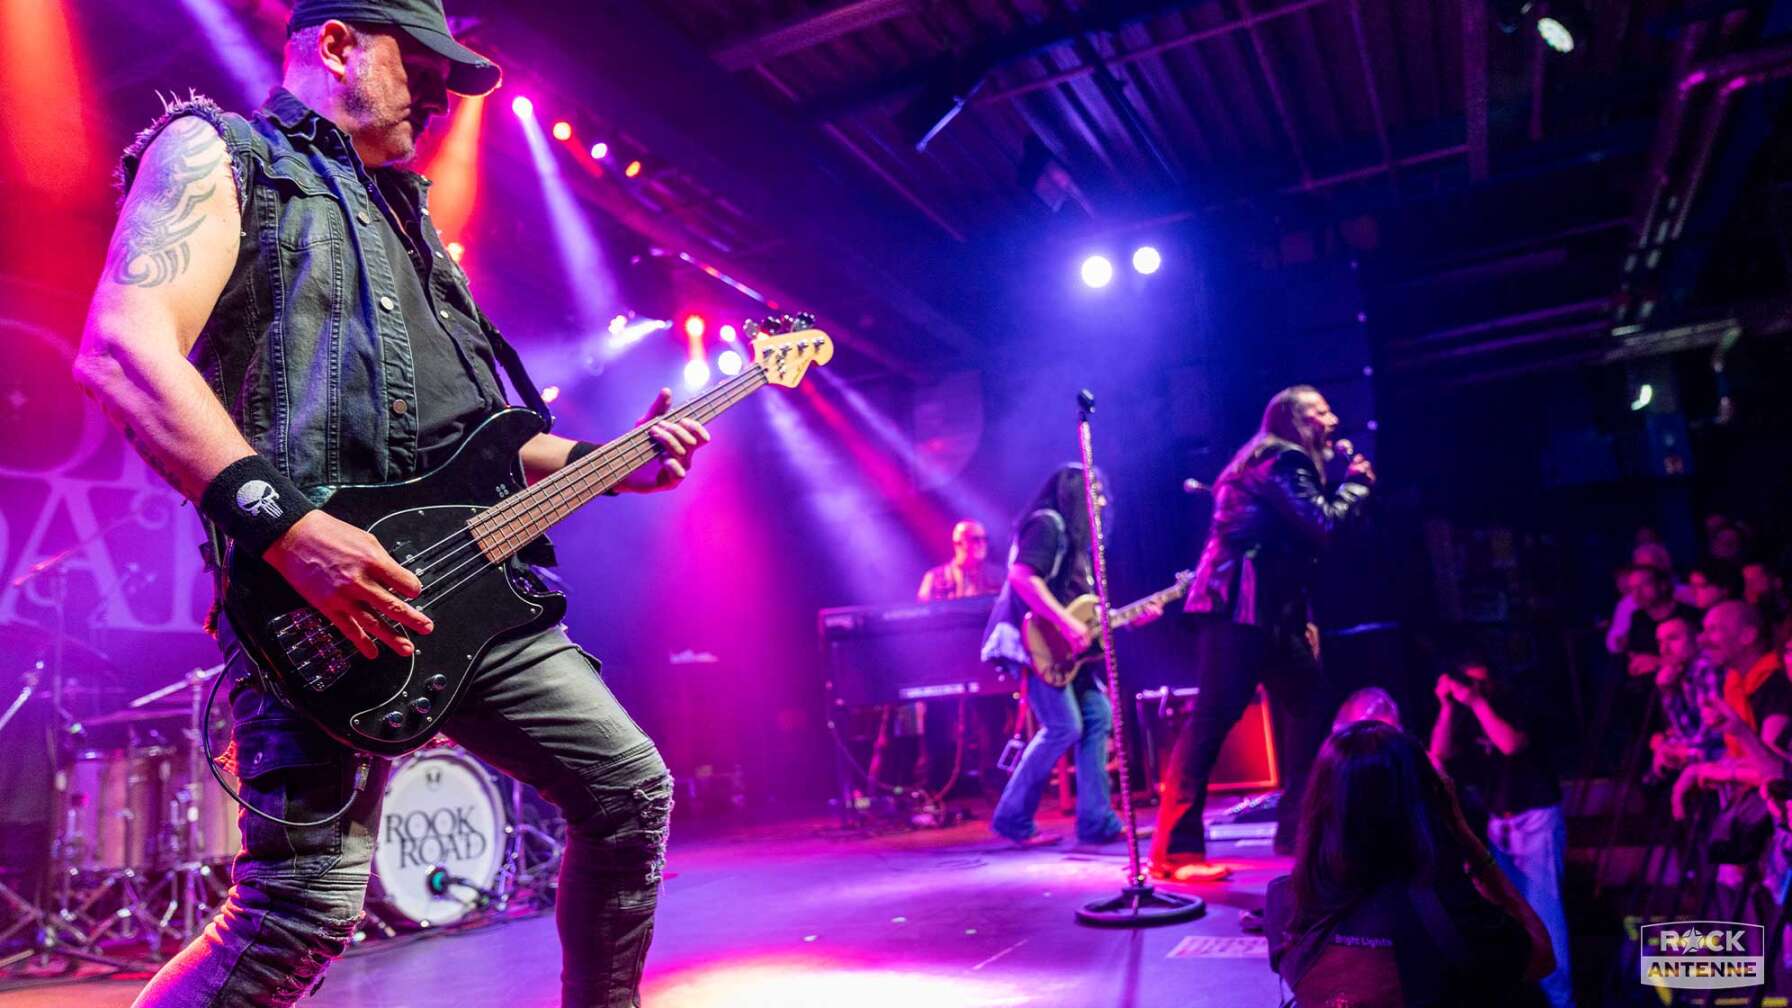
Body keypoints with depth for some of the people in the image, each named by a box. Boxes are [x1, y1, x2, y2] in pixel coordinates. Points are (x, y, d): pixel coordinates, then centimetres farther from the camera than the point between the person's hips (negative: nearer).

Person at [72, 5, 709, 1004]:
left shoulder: (405, 212, 28)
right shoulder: (215, 151, 5)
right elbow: (122, 350, -13)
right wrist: (286, 524, -24)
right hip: (319, 599, -7)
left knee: (631, 789, 7)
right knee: (305, 910, -14)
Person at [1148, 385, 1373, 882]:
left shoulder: (1276, 462, 24)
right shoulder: (1285, 461, -6)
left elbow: (1307, 528, 25)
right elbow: (1323, 526, -15)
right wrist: (1356, 484, 2)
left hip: (1262, 606, 11)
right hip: (1239, 603, -11)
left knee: (1311, 706, 13)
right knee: (1215, 715, -14)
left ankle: (1298, 828, 21)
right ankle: (1174, 851, -13)